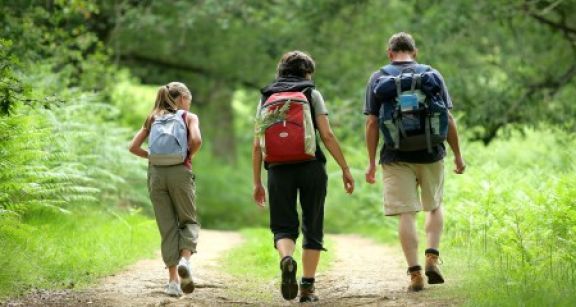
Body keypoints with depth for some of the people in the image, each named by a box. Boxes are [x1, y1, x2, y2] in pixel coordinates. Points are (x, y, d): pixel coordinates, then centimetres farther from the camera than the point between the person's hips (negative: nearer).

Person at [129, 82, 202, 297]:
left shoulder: (153, 119, 17)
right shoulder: (189, 117, 7)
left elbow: (134, 147, 8)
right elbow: (196, 140, -12)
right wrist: (189, 156, 5)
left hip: (156, 173, 3)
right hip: (180, 172, -3)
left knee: (167, 227, 7)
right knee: (188, 221, 12)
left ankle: (173, 280, 3)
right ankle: (185, 259, -17)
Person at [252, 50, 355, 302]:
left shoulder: (266, 97, 13)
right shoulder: (312, 94, 6)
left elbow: (257, 145, 8)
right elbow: (327, 135, -4)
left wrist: (257, 182, 12)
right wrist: (345, 169, 1)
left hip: (279, 169, 1)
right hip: (311, 167, -1)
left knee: (283, 227, 5)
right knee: (312, 229, 9)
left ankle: (287, 258, -27)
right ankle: (307, 287, 6)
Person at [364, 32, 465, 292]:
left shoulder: (377, 79, 2)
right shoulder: (432, 75, 4)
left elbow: (372, 124, -2)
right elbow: (448, 119, 1)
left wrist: (371, 162, 3)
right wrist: (457, 154, 9)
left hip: (397, 157, -1)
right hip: (431, 154, 1)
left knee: (406, 214, 1)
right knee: (434, 207, 20)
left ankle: (415, 273, -4)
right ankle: (432, 258, 4)